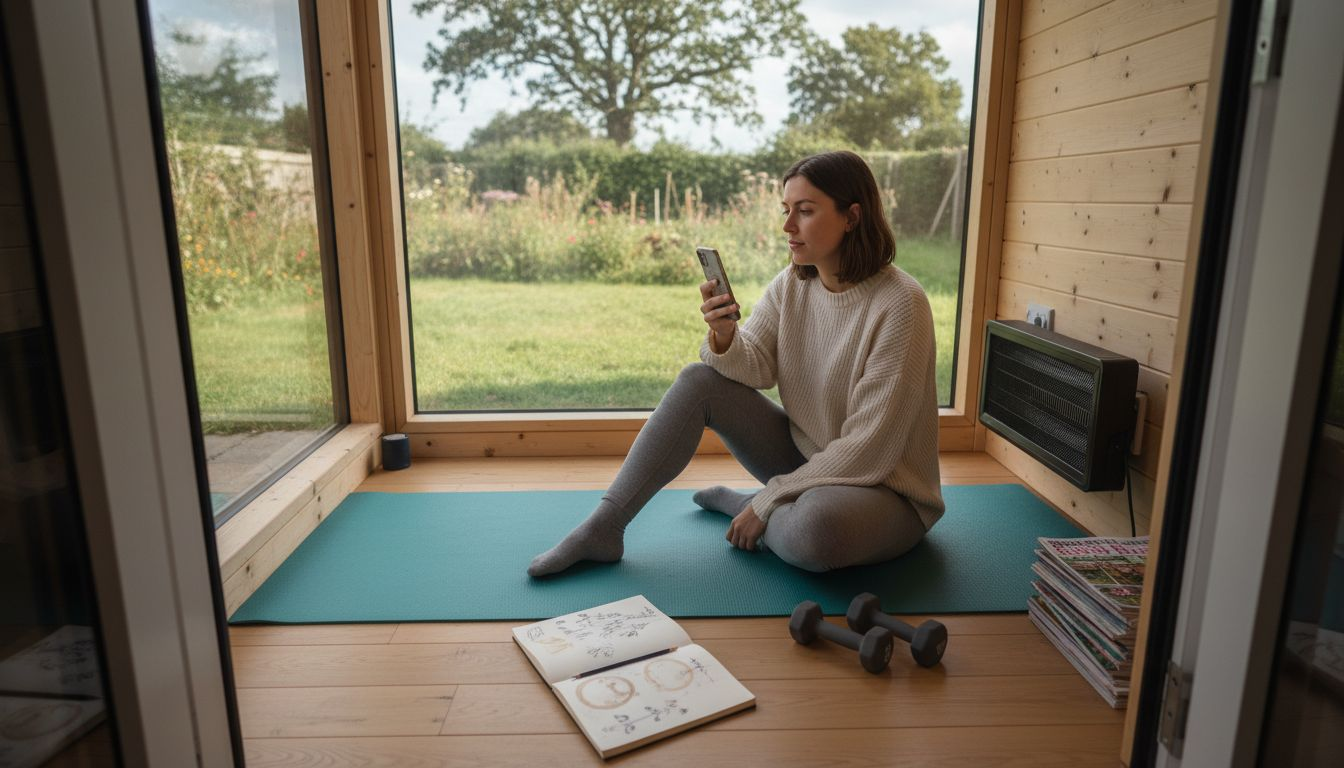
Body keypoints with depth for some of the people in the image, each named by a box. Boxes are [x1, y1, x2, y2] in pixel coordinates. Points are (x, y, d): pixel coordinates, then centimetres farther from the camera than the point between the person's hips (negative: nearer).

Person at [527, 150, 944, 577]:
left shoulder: (899, 305, -23)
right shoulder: (791, 285, -2)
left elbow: (870, 446, -23)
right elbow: (757, 370, -5)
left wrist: (767, 502, -21)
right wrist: (723, 336, -28)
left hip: (880, 488, -5)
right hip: (804, 458, 6)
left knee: (813, 526, -40)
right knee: (699, 381, -12)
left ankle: (746, 507, -4)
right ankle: (604, 527, -13)